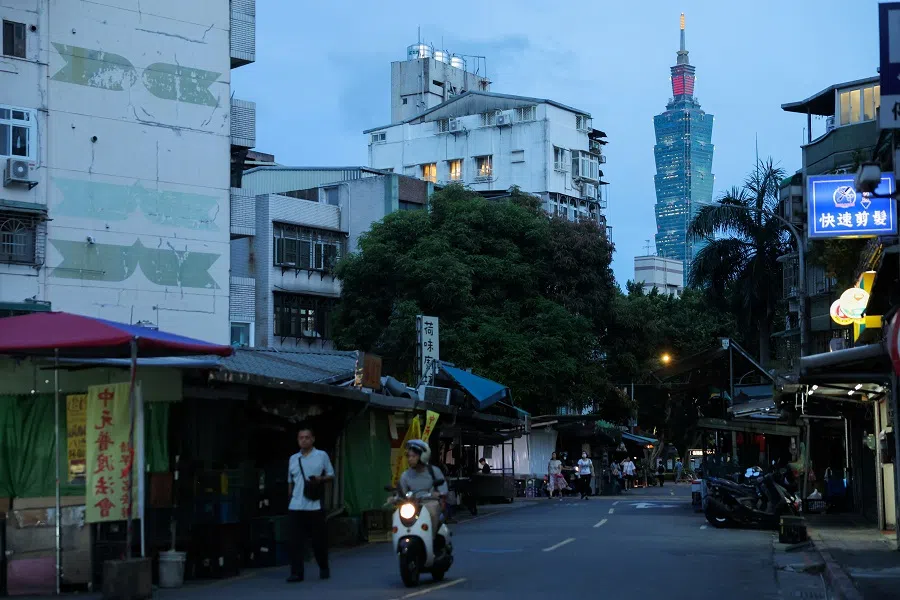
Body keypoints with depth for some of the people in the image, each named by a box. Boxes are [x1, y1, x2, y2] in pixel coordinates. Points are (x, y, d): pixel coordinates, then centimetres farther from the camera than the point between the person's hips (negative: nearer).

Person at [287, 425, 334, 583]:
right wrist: (290, 496, 13)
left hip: (315, 506, -3)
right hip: (296, 506, 3)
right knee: (296, 541, -4)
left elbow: (331, 475, 7)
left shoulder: (322, 456, 4)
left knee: (319, 539, 5)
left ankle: (324, 568, 23)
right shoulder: (293, 459, 15)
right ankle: (296, 573, -3)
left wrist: (321, 479, -12)